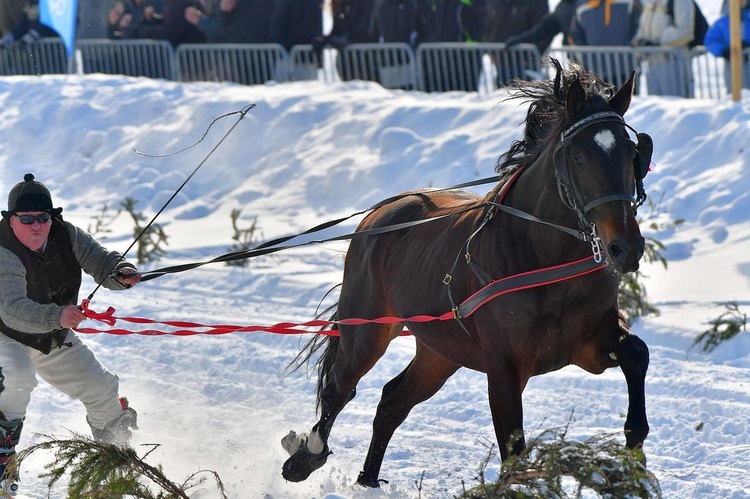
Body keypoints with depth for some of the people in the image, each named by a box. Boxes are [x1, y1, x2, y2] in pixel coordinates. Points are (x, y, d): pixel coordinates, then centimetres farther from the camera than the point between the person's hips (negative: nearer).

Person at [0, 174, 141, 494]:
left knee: (102, 391, 13)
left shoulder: (66, 236, -16)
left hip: (55, 341, 6)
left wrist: (121, 273, -40)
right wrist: (57, 317, -63)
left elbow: (100, 262, -15)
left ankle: (116, 452, 41)